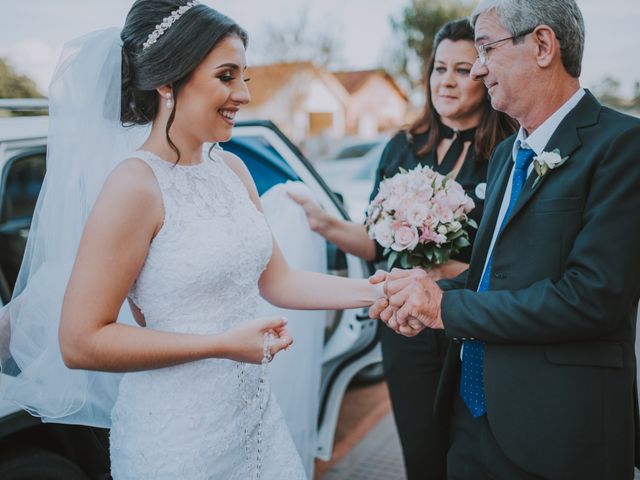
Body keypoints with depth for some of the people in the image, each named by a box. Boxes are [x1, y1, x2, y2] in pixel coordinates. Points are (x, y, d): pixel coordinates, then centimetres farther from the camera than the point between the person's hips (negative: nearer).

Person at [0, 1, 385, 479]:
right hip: (179, 438, -6)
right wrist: (223, 344, -21)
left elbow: (276, 280, 6)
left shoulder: (232, 168, 2)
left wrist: (378, 291, -3)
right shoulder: (135, 185, -19)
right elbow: (79, 342, -19)